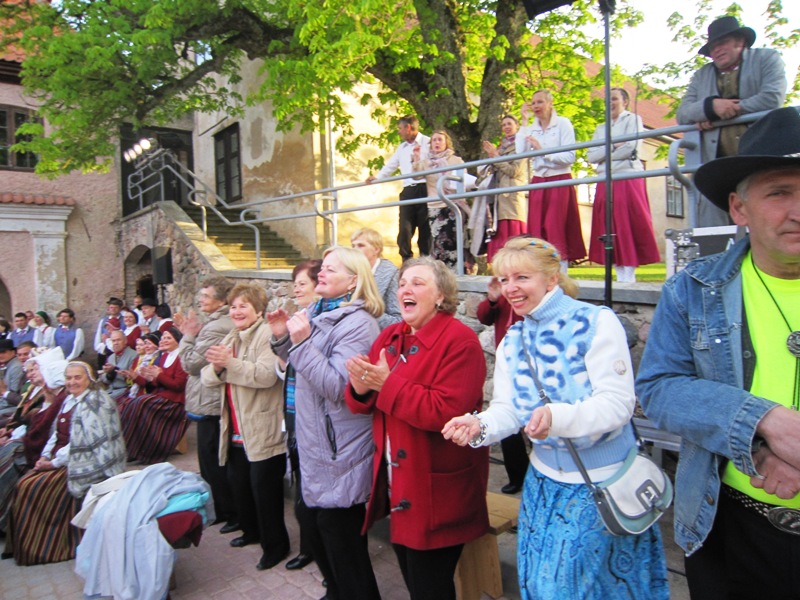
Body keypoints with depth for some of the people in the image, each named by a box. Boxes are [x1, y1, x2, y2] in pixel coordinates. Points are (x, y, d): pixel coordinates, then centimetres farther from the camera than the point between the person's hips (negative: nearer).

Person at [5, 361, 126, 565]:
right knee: (23, 485, -4)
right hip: (60, 459, 8)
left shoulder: (94, 402, -14)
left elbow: (82, 443, -18)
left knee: (32, 488, -15)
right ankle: (25, 546, 6)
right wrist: (45, 456, 0)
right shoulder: (70, 400, 14)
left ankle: (38, 547, 1)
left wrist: (55, 463, -15)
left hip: (80, 464, -8)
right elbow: (58, 433, 15)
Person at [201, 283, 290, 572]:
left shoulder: (266, 334, -12)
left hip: (263, 433, -9)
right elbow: (208, 377, 10)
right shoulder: (230, 339, 16)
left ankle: (275, 544, 19)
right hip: (236, 432, 9)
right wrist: (217, 367, -11)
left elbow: (267, 375, -27)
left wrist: (230, 363, -27)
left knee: (264, 490, 1)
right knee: (239, 484, 21)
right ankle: (252, 530, 42)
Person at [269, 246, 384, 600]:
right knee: (320, 544, 23)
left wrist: (301, 342, -26)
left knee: (343, 550, 7)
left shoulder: (357, 323, -18)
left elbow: (338, 387, -25)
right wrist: (283, 337, 3)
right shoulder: (318, 314, 9)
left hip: (341, 460, -9)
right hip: (317, 451, 9)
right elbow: (302, 369, 18)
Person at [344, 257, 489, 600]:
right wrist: (361, 389, -15)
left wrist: (388, 384, -25)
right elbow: (368, 404, 8)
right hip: (397, 485, 7)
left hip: (436, 492, -7)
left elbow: (447, 412, -27)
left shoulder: (460, 340, -16)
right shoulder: (389, 337, 6)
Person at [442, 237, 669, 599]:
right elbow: (508, 409, 0)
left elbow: (618, 404, -23)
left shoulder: (596, 323, -16)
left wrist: (557, 416, -40)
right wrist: (480, 426, -22)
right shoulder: (513, 340, 3)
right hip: (545, 484, 5)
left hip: (604, 485, -5)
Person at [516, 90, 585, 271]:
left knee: (557, 228, -7)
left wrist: (542, 150, -16)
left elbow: (570, 157, -11)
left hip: (560, 181, -4)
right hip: (538, 182, 4)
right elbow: (520, 152, -8)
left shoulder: (563, 123, -1)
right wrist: (524, 123, -4)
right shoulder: (531, 128, 11)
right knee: (537, 228, 0)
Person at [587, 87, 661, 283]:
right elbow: (590, 156, 8)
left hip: (629, 179, -5)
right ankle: (620, 274, 1)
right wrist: (612, 146, -4)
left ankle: (629, 276, -10)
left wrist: (604, 154, 1)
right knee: (611, 228, -1)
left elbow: (631, 148, -8)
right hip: (606, 182, 5)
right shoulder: (601, 128, 21)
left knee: (628, 225, -9)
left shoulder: (633, 119, 7)